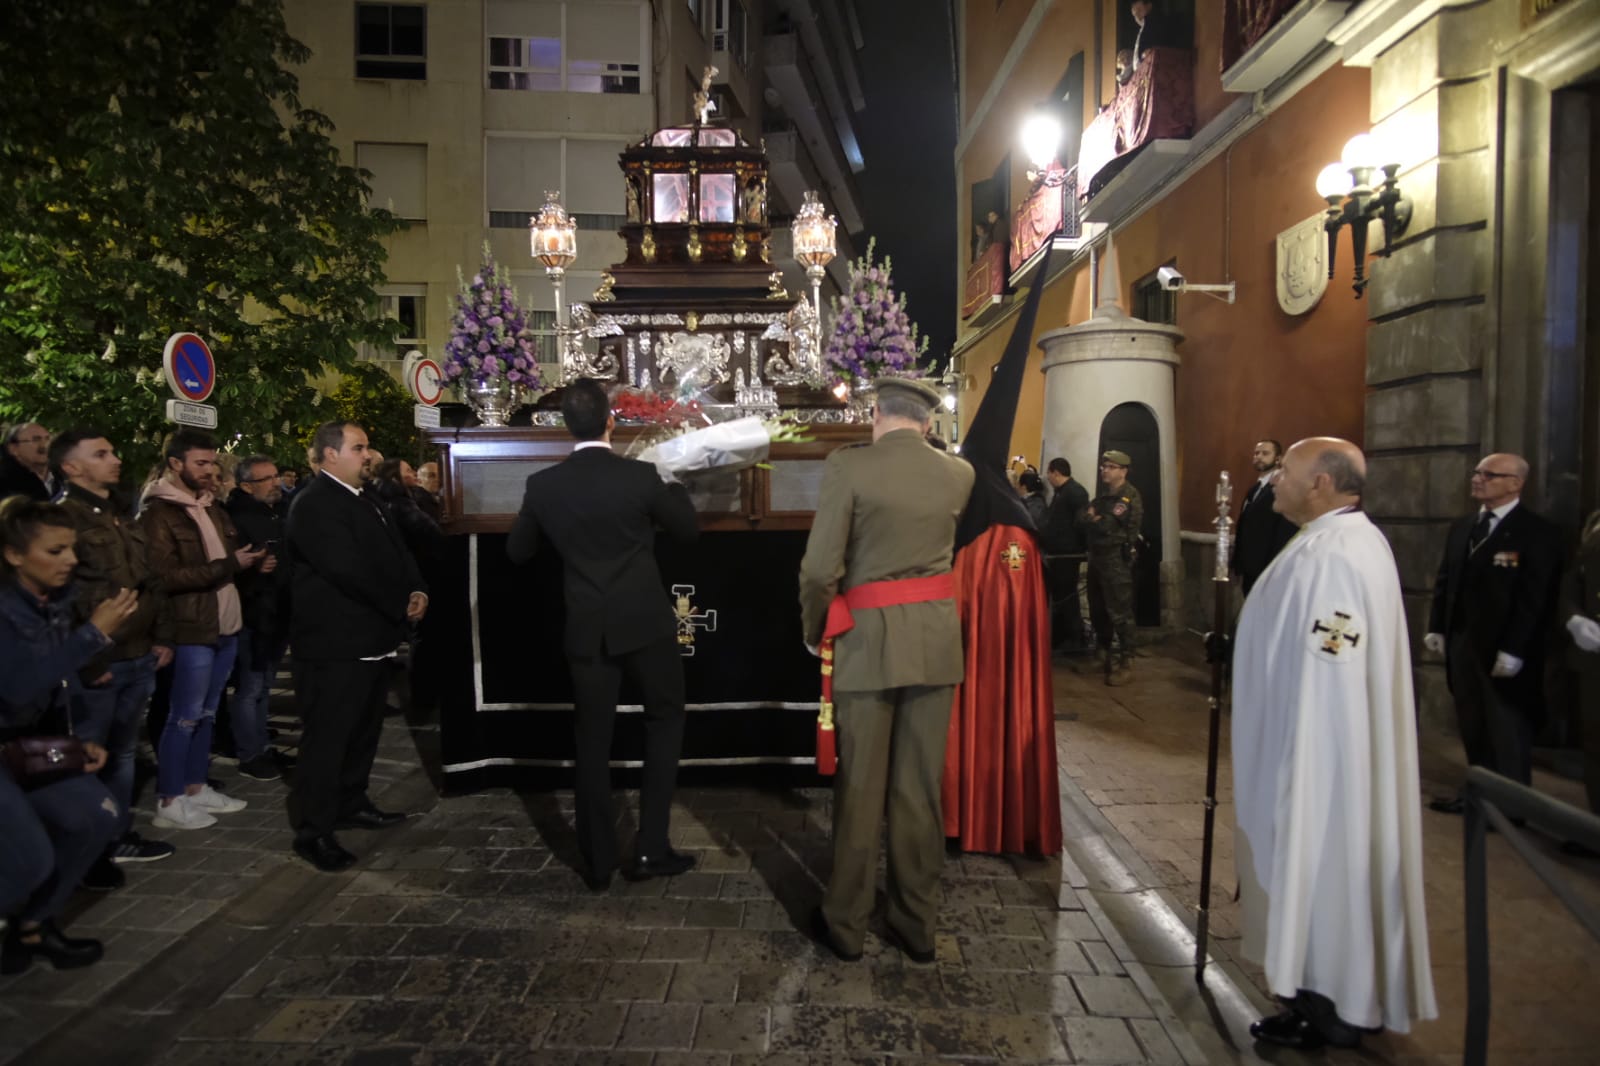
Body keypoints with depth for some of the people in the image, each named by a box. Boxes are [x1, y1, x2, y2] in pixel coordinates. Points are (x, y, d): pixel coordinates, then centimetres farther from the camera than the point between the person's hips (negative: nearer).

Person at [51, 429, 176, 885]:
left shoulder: (122, 515, 14)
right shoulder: (63, 516, -12)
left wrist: (159, 639, 14)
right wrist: (87, 659, -16)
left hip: (138, 656, 8)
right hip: (97, 663, -8)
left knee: (122, 751, 18)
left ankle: (120, 836, 31)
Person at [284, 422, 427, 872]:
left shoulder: (365, 499, 16)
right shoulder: (314, 505, -16)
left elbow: (395, 550, 13)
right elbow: (350, 569, -24)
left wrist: (417, 590, -6)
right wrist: (401, 603, -16)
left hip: (371, 638, 10)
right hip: (335, 643, -10)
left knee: (363, 729, 19)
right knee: (327, 735, -2)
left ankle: (351, 804, 34)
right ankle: (312, 831, 8)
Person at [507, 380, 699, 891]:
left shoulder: (543, 484, -4)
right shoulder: (640, 475, -12)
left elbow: (517, 551, 10)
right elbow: (688, 530, 2)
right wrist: (674, 484, 19)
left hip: (586, 629, 2)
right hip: (644, 622, -2)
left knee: (592, 740, 11)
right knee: (664, 720, 16)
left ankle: (598, 863, 20)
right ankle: (651, 848, 12)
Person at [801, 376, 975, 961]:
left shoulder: (847, 466, -9)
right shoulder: (959, 474, 4)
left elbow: (819, 568, -13)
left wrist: (814, 631, 4)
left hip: (869, 639, -3)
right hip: (936, 640, 4)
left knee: (860, 787, 8)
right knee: (921, 787, 12)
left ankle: (845, 923, 22)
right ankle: (917, 923, 24)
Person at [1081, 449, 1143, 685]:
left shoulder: (1130, 496, -7)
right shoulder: (1102, 497, 19)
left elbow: (1116, 525, -18)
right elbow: (1082, 522, 13)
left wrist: (1095, 520, -4)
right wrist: (1092, 520, -8)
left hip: (1117, 560, -8)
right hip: (1097, 558, 9)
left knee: (1120, 613, -7)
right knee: (1097, 611, 14)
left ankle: (1126, 663, -1)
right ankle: (1106, 655, 27)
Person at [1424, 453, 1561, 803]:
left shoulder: (1537, 533, -9)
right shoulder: (1461, 528, 12)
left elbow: (1535, 598, -14)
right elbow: (1445, 581, 15)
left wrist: (1512, 650, -19)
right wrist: (1436, 629, 7)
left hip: (1504, 653, -6)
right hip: (1462, 645, 6)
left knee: (1508, 734, 5)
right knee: (1473, 730, 13)